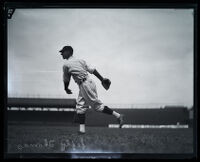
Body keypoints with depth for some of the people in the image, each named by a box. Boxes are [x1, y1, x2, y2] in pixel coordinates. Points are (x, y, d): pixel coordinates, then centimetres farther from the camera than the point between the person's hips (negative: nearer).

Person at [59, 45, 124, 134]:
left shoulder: (66, 65, -4)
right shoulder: (80, 60, 15)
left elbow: (66, 79, 6)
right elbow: (92, 70, 11)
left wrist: (66, 89, 25)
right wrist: (102, 79, 13)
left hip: (85, 85, -9)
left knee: (97, 105, -5)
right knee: (80, 106, 9)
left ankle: (118, 115, -3)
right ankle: (82, 128, 4)